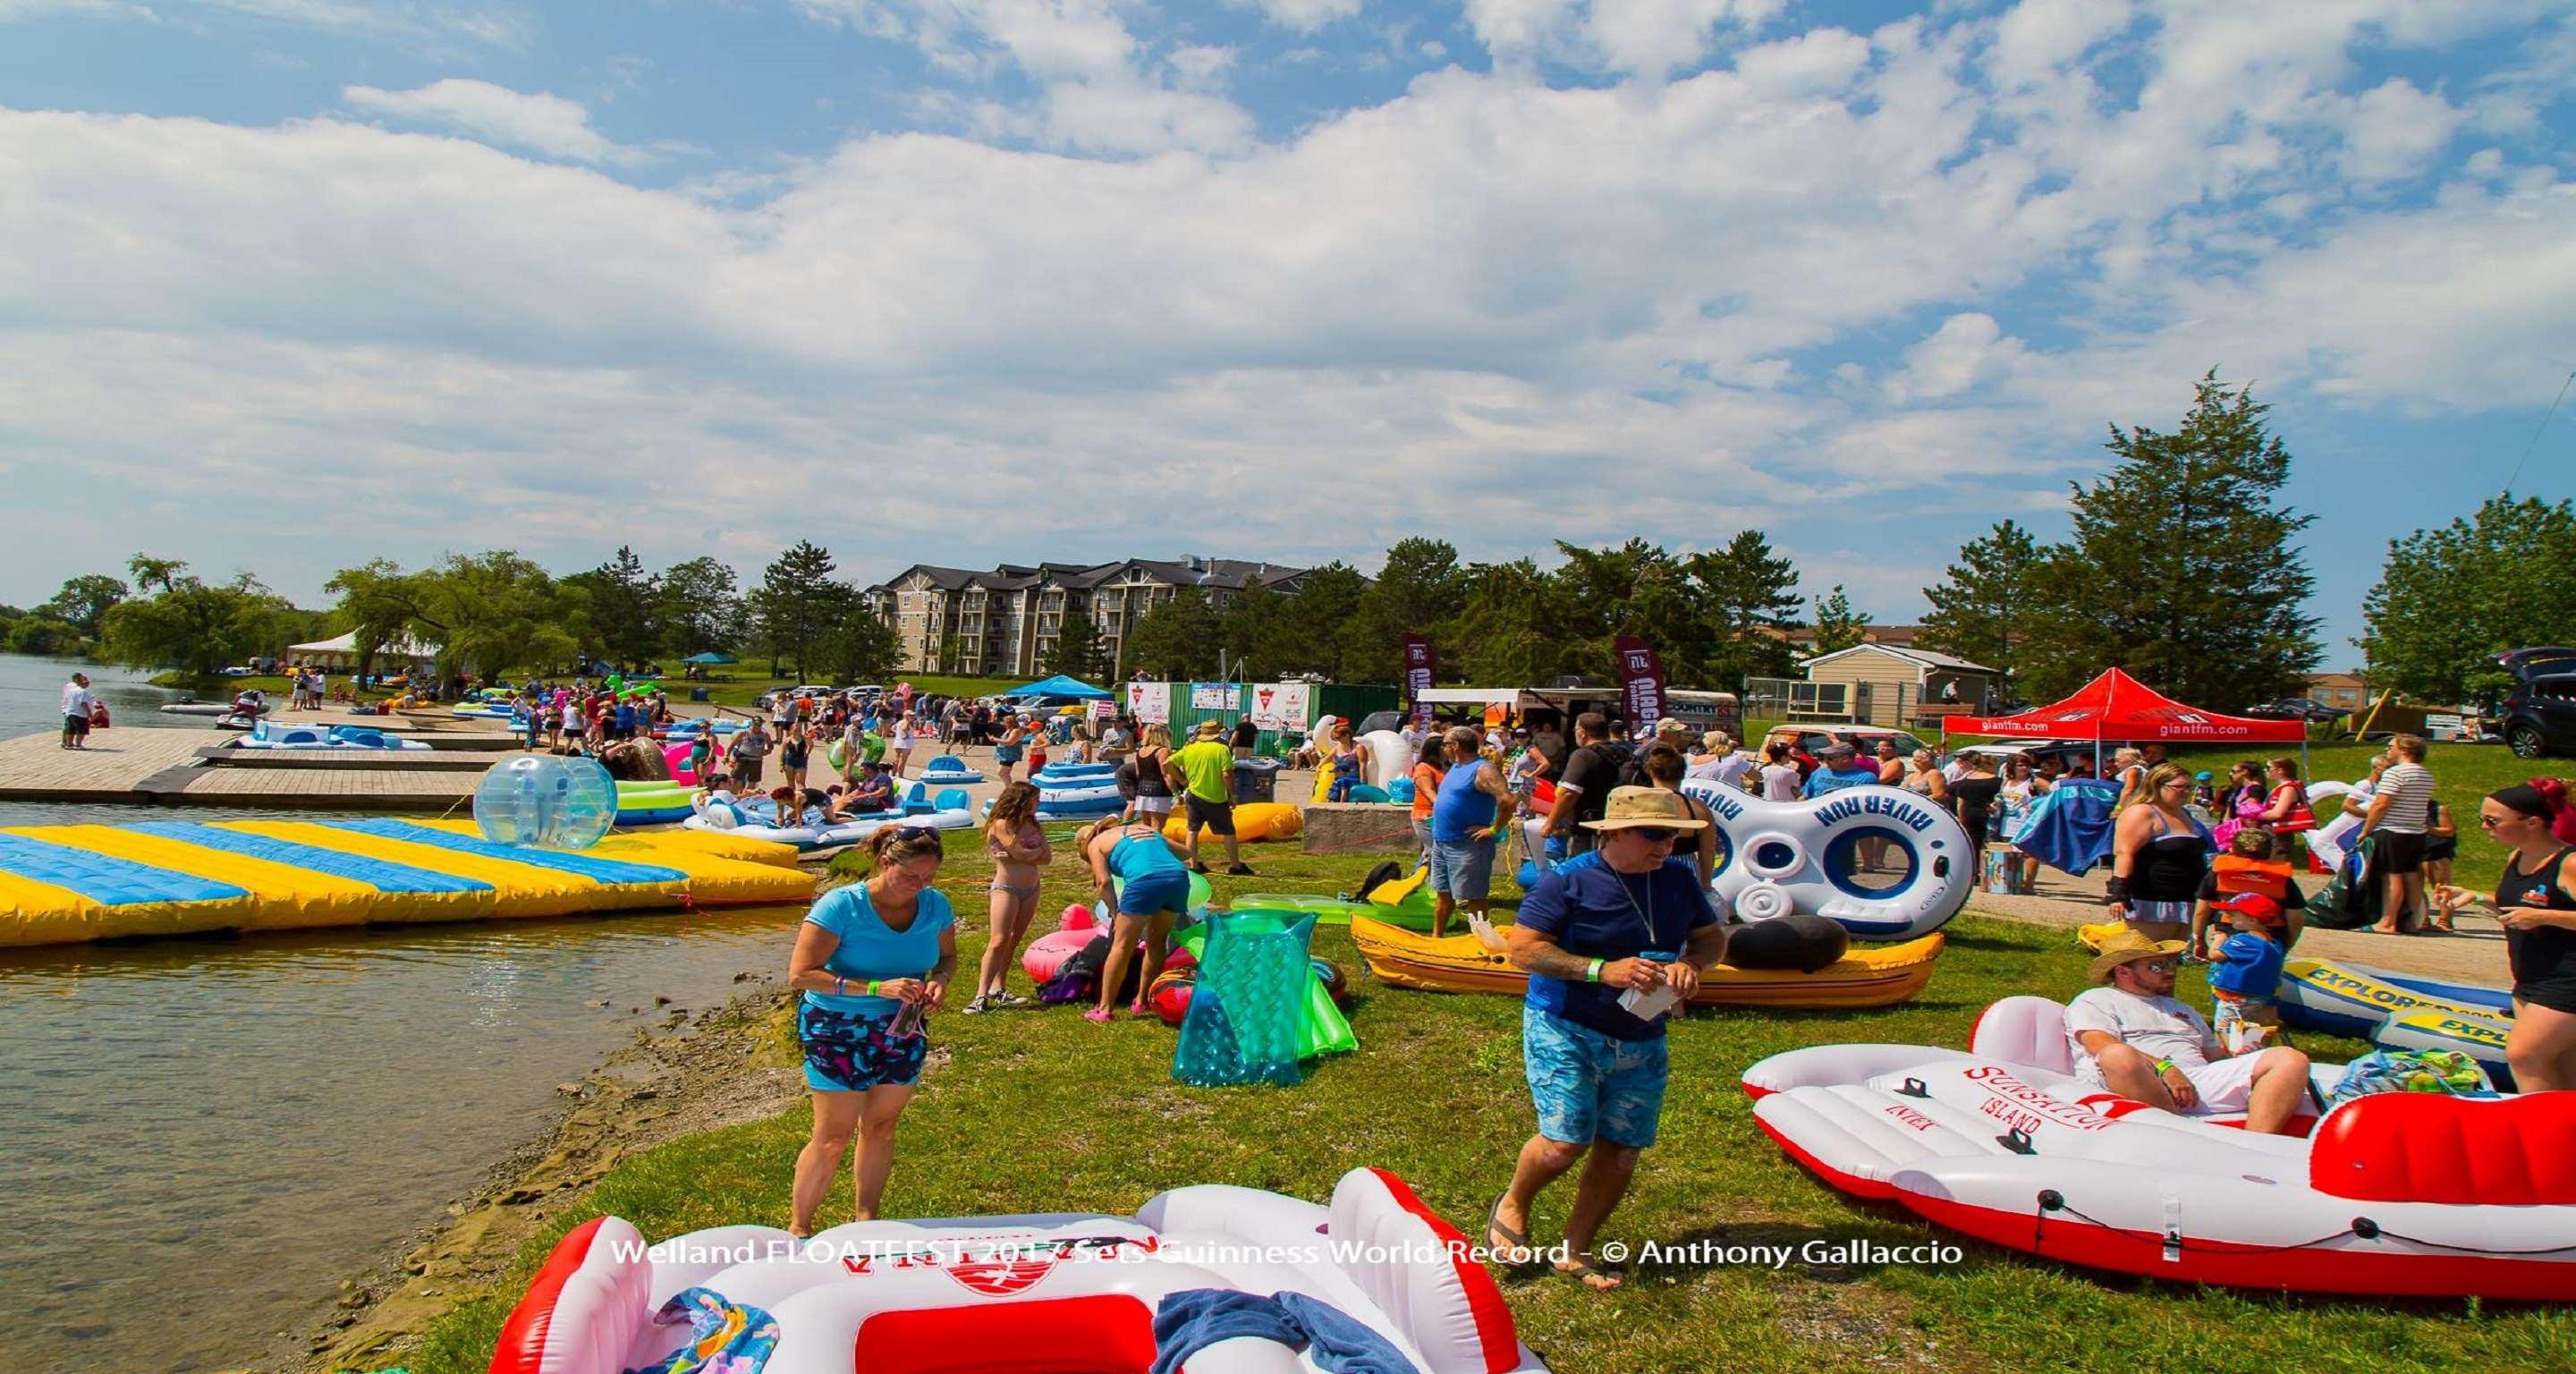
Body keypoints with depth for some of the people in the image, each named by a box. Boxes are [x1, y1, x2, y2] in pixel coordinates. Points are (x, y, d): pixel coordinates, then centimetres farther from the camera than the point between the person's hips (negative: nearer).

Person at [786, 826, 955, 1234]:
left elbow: (947, 956, 11)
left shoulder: (935, 905, -6)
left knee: (881, 1127, 15)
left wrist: (938, 980, -14)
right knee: (833, 1137, 1)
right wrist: (877, 989, -31)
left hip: (902, 1030, 5)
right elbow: (800, 974, -24)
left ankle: (867, 1218, 31)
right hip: (838, 1030, -5)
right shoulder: (840, 906, -21)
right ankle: (798, 1227, 20)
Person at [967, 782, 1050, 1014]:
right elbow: (1019, 853, -20)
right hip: (1006, 888, -7)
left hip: (1031, 889, 7)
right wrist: (1038, 850, -2)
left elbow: (1047, 858, 2)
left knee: (1014, 941, 8)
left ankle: (998, 989, 14)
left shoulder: (1031, 824, 10)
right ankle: (982, 995, -13)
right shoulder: (1001, 824, -10)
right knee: (999, 941, -13)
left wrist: (1025, 854, -12)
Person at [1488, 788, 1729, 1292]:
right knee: (1566, 1142, -13)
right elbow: (1522, 950, -17)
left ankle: (1576, 1251, 26)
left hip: (1641, 1041, 6)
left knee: (1622, 1151, 6)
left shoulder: (1679, 879, 3)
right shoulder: (1569, 881, -14)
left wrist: (1690, 962, -11)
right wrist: (1602, 971, -26)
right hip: (1564, 1031, -6)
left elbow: (1713, 938, 14)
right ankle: (1512, 1207, 19)